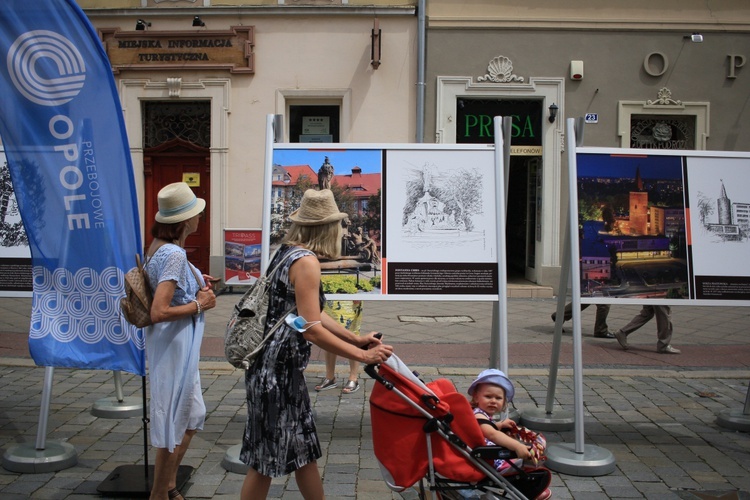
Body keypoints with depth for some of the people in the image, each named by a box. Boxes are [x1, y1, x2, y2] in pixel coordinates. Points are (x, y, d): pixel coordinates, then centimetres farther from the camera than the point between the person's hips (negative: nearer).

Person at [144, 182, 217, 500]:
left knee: (192, 416, 22)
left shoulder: (159, 247, 7)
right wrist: (199, 305, -15)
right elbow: (159, 312, -28)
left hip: (177, 343, 10)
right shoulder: (174, 255, -22)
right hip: (175, 344, -10)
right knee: (174, 423, 4)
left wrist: (195, 285, 10)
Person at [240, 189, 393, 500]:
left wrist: (357, 339, 14)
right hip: (278, 371, -10)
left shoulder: (287, 253, 11)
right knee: (266, 460, 4)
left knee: (303, 449, 20)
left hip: (276, 367, 10)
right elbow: (311, 330, -24)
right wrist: (363, 356, -18)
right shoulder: (306, 261, -18)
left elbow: (312, 314, 15)